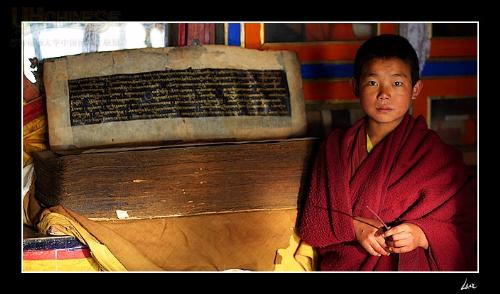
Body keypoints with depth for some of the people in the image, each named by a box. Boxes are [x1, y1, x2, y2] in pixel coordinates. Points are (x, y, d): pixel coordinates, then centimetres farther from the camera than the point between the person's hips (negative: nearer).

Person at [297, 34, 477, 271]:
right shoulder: (335, 146, 10)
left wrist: (422, 236, -18)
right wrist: (354, 227, -12)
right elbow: (311, 220, 6)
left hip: (408, 264, -3)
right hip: (341, 263, 3)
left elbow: (467, 227, -1)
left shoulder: (435, 153, 1)